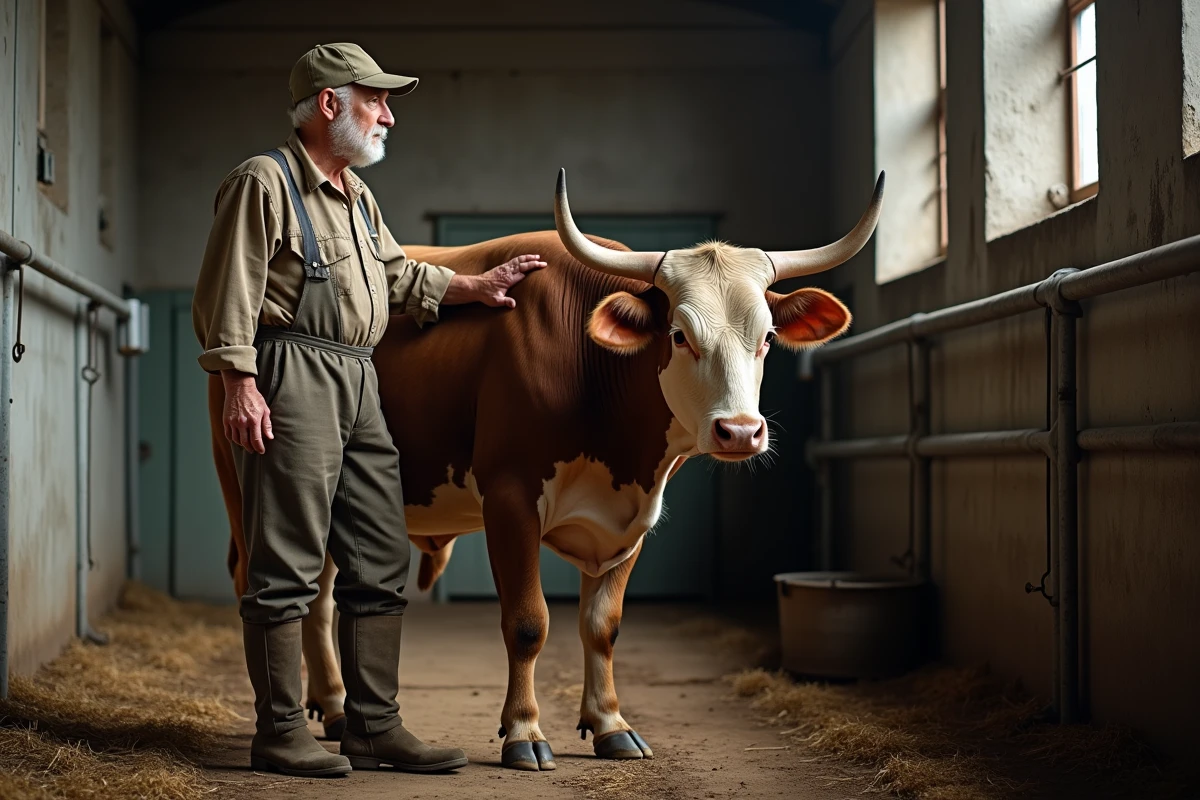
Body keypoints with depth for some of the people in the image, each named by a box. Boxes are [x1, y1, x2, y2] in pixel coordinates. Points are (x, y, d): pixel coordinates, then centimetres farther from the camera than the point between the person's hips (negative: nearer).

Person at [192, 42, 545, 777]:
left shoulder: (357, 194, 22)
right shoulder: (265, 183, -5)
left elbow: (399, 276, 32)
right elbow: (229, 294, -11)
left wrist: (472, 287, 23)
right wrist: (240, 382, -19)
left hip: (359, 385, 9)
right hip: (292, 378, -9)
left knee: (381, 563, 8)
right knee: (288, 565, -6)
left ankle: (375, 728, 15)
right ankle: (281, 731, 1)